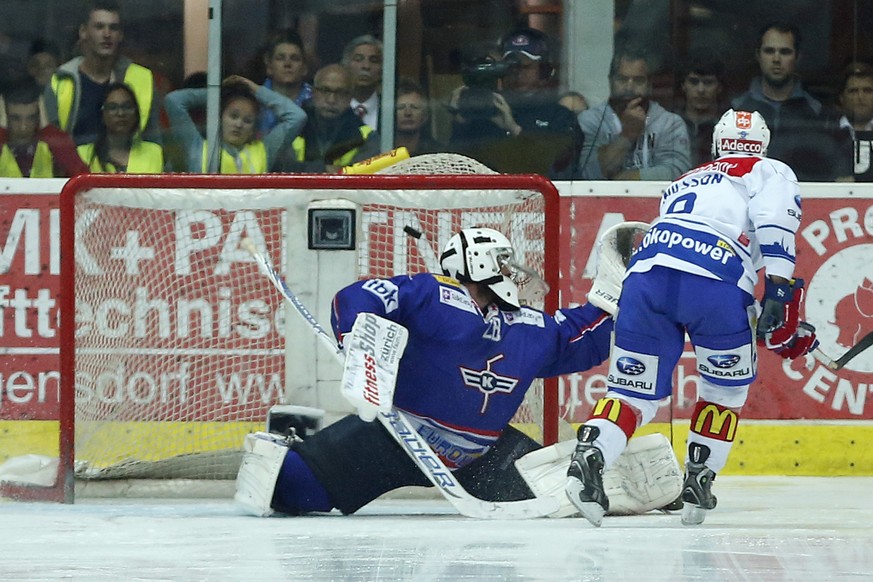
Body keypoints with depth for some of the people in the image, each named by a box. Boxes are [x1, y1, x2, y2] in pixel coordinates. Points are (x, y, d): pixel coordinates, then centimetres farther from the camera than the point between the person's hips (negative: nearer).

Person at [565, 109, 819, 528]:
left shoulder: (685, 181, 41)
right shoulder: (769, 172, 23)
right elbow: (774, 224, 1)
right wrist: (780, 296, -7)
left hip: (646, 273, 4)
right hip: (714, 280, -4)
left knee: (634, 389, 7)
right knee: (727, 386, 18)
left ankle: (589, 457, -18)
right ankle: (698, 482, 12)